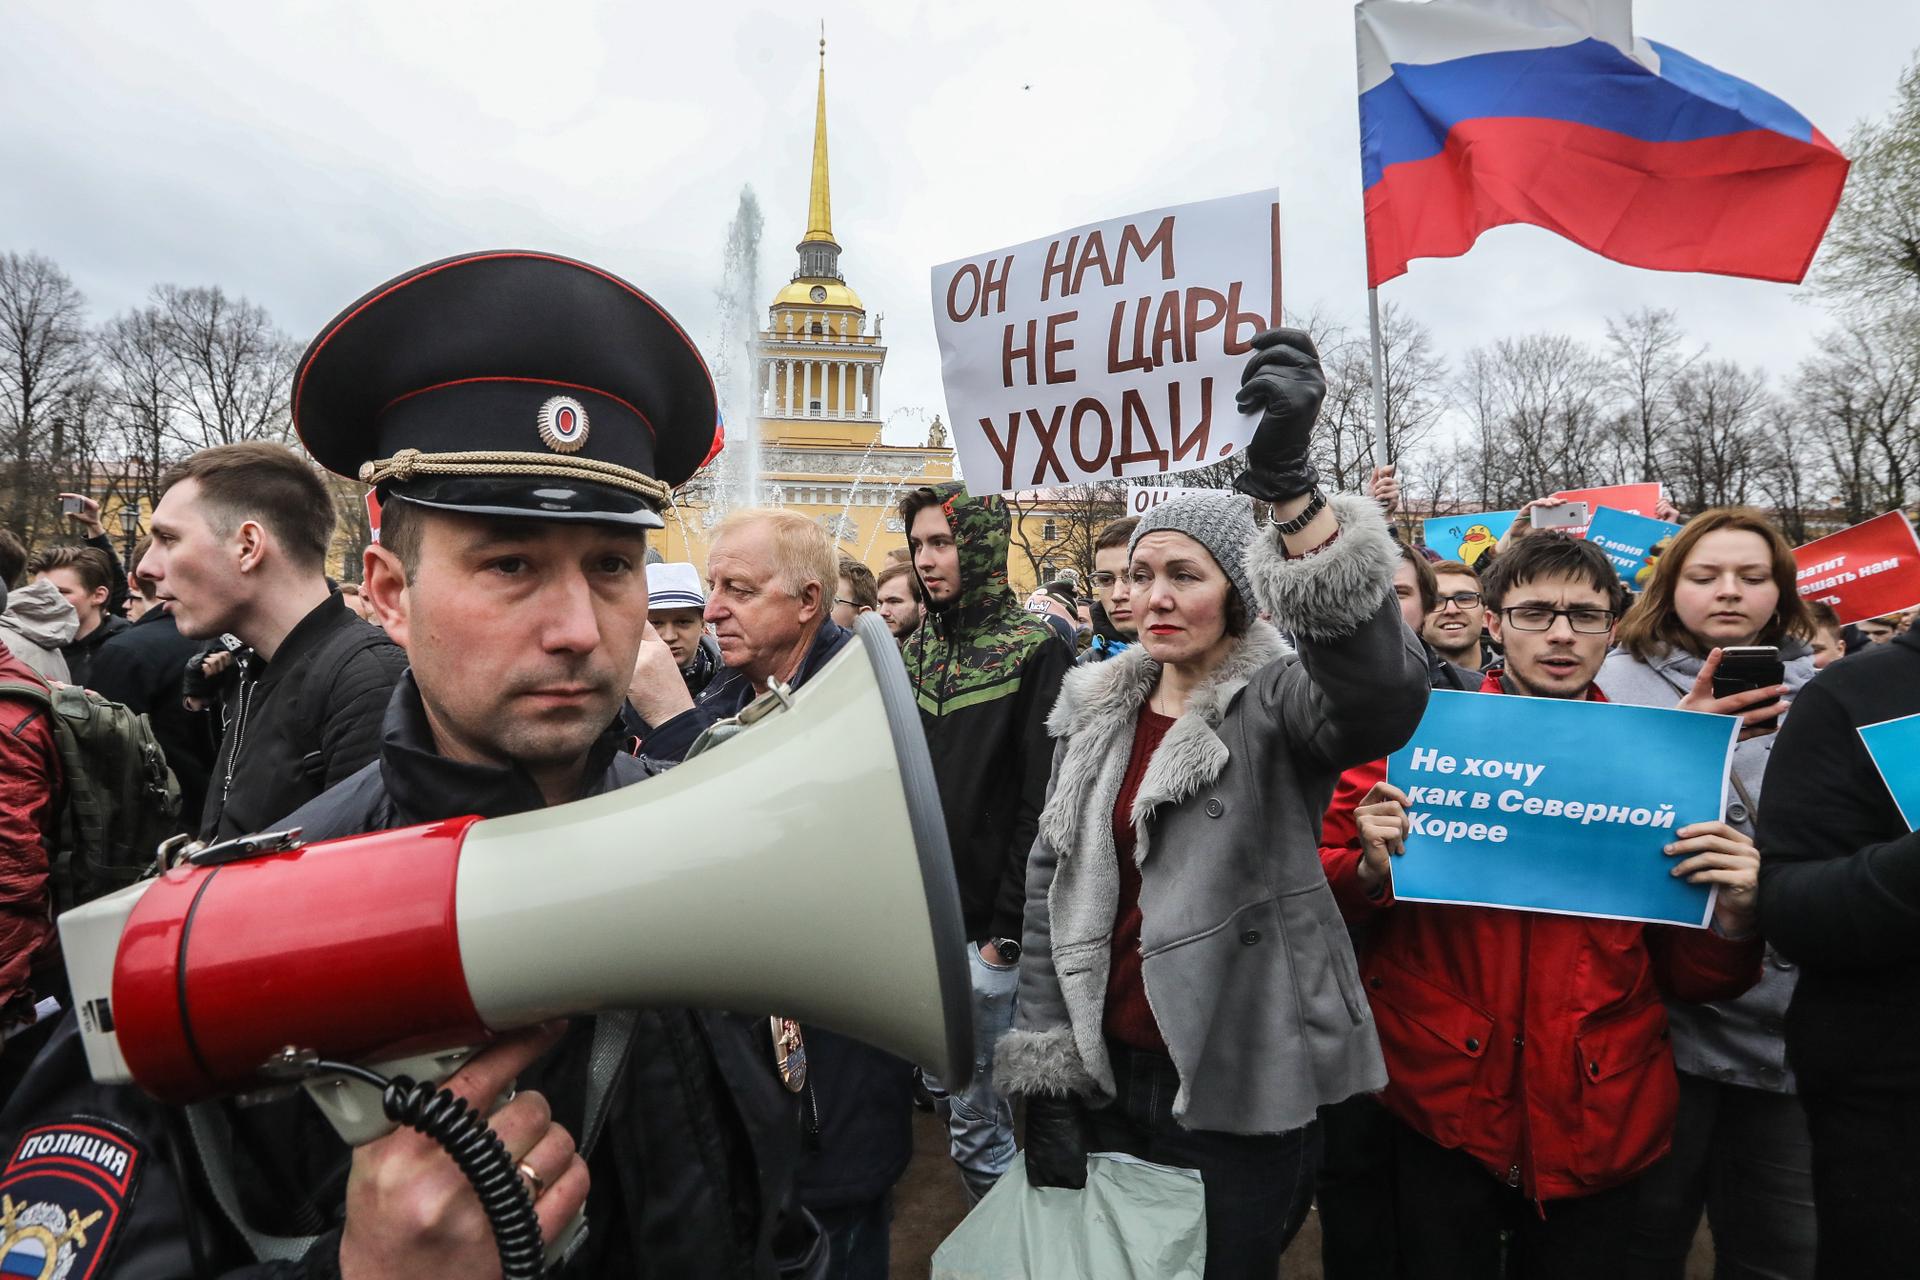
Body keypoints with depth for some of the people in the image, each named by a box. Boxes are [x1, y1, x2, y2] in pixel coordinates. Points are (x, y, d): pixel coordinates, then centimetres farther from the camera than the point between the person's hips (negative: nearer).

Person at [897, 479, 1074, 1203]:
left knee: (971, 1110, 2)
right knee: (942, 1087, 16)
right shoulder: (919, 650, 9)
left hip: (985, 924, -6)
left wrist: (1008, 927, -16)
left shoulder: (1035, 651, -11)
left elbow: (1041, 800, -15)